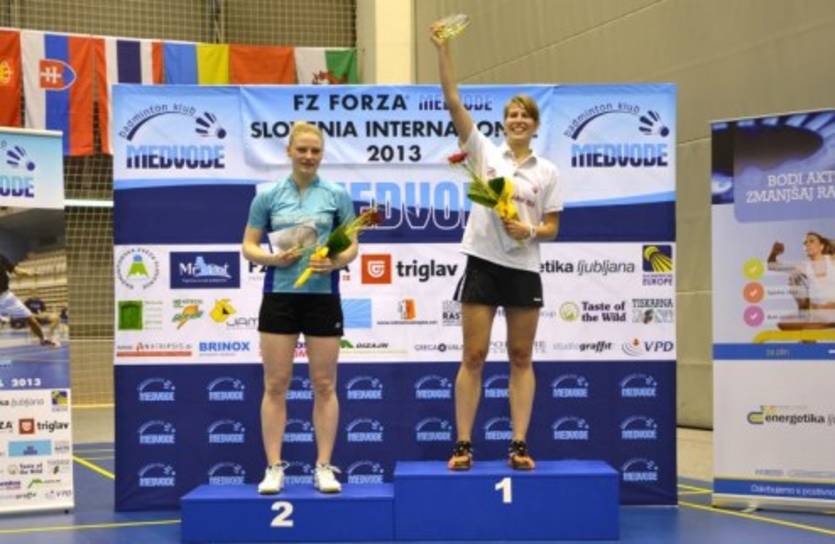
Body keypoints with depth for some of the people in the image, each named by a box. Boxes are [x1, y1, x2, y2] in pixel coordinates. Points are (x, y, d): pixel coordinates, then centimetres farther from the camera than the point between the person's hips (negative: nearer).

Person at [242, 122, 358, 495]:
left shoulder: (337, 195, 3)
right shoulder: (268, 196, 4)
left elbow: (351, 246, 4)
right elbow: (249, 246, 6)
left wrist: (335, 262, -16)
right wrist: (273, 258, -14)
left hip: (323, 297, 0)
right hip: (279, 296, 0)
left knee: (324, 385, 4)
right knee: (275, 384, 1)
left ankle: (324, 467, 12)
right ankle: (274, 468, 8)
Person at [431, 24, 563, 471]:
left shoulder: (547, 171, 6)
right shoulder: (484, 151, 3)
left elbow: (552, 227, 8)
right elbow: (453, 102, -5)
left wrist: (531, 231, -14)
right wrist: (443, 50, -12)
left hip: (524, 269, 2)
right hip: (483, 263, -1)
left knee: (521, 358, 5)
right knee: (473, 357, -1)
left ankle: (519, 445, 9)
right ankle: (463, 445, 4)